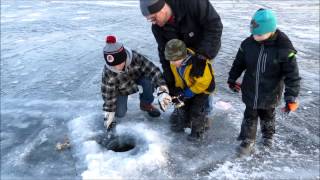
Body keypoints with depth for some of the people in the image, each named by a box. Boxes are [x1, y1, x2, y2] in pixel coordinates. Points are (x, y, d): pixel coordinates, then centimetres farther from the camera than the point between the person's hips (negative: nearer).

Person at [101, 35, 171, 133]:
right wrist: (109, 115, -16)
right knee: (120, 113, -11)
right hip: (121, 89, 0)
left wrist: (163, 91, -46)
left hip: (138, 77, 1)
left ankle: (146, 103, -2)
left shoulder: (135, 57, -37)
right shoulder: (108, 73, -34)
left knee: (149, 81, -31)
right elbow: (108, 94, -22)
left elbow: (153, 71, -35)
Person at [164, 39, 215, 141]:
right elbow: (178, 79, 0)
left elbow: (203, 83, -30)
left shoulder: (197, 64, -40)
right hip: (188, 86, 7)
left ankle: (199, 132, 11)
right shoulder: (174, 63, -16)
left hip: (203, 87, -7)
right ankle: (184, 122, 38)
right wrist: (179, 91, -13)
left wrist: (187, 94, -25)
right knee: (183, 103, 13)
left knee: (196, 109, -10)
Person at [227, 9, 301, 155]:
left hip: (270, 93, -1)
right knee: (249, 116, 11)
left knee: (267, 115, 21)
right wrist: (232, 79, 13)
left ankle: (268, 135, 49)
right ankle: (247, 141, 30)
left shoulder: (284, 47, -21)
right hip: (250, 90, 2)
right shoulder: (248, 43, -12)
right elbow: (239, 63, 4)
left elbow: (292, 74, -16)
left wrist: (291, 97, -18)